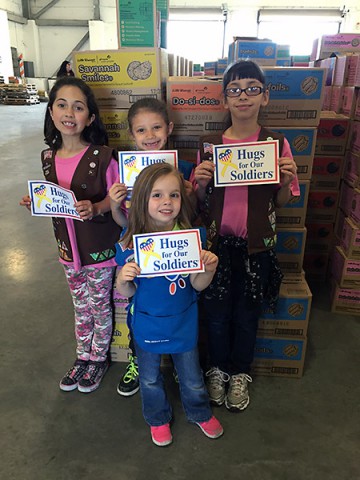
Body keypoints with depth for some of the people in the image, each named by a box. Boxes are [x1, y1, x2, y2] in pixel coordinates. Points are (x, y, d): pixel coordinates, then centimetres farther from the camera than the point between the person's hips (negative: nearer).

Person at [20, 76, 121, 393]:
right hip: (69, 247, 5)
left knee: (99, 306, 13)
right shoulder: (49, 158, 0)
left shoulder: (102, 157, -17)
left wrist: (95, 208, -29)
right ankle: (83, 357, 42)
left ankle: (99, 358, 37)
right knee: (80, 306, 21)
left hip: (99, 248, -5)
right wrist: (37, 202, -8)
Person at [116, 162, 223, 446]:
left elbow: (197, 285, -9)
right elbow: (127, 292, -10)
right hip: (147, 324, 0)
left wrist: (209, 268, -29)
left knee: (192, 377, 22)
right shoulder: (131, 241, -19)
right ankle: (158, 419, 52)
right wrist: (123, 278, -32)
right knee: (150, 379, 22)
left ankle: (200, 413, 53)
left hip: (183, 323, 1)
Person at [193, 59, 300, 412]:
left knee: (247, 314, 12)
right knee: (216, 312, 10)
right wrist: (200, 181, -15)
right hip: (217, 241, 1)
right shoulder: (209, 145, -1)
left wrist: (287, 179, -15)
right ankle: (217, 369, 37)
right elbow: (201, 201, 5)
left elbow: (281, 201, 4)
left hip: (257, 244, 0)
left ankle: (240, 373, 38)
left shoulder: (276, 144, -2)